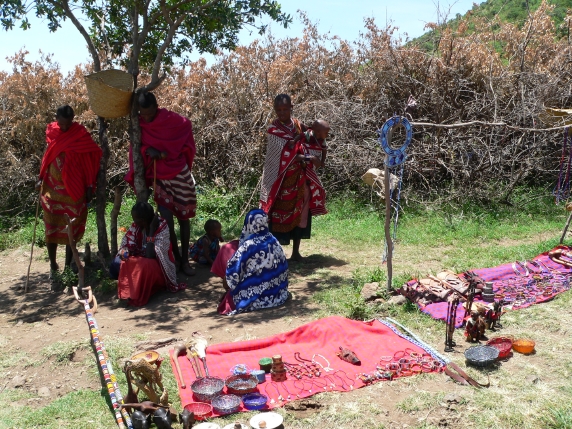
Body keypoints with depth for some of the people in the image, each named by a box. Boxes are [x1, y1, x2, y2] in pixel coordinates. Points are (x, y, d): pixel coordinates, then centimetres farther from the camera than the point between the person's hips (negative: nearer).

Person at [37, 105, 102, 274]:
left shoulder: (81, 134, -9)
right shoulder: (51, 132, 0)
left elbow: (90, 160, -5)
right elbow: (47, 156, 12)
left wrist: (90, 186, -6)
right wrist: (41, 179, 9)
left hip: (74, 190, -2)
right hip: (52, 188, 3)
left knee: (71, 227, 5)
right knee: (52, 226, 7)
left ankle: (68, 264, 15)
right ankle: (53, 263, 19)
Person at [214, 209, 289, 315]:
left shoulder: (248, 246, -22)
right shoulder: (274, 241, -5)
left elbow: (233, 270, -14)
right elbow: (283, 267, 7)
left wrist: (228, 283, 8)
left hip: (253, 297, -6)